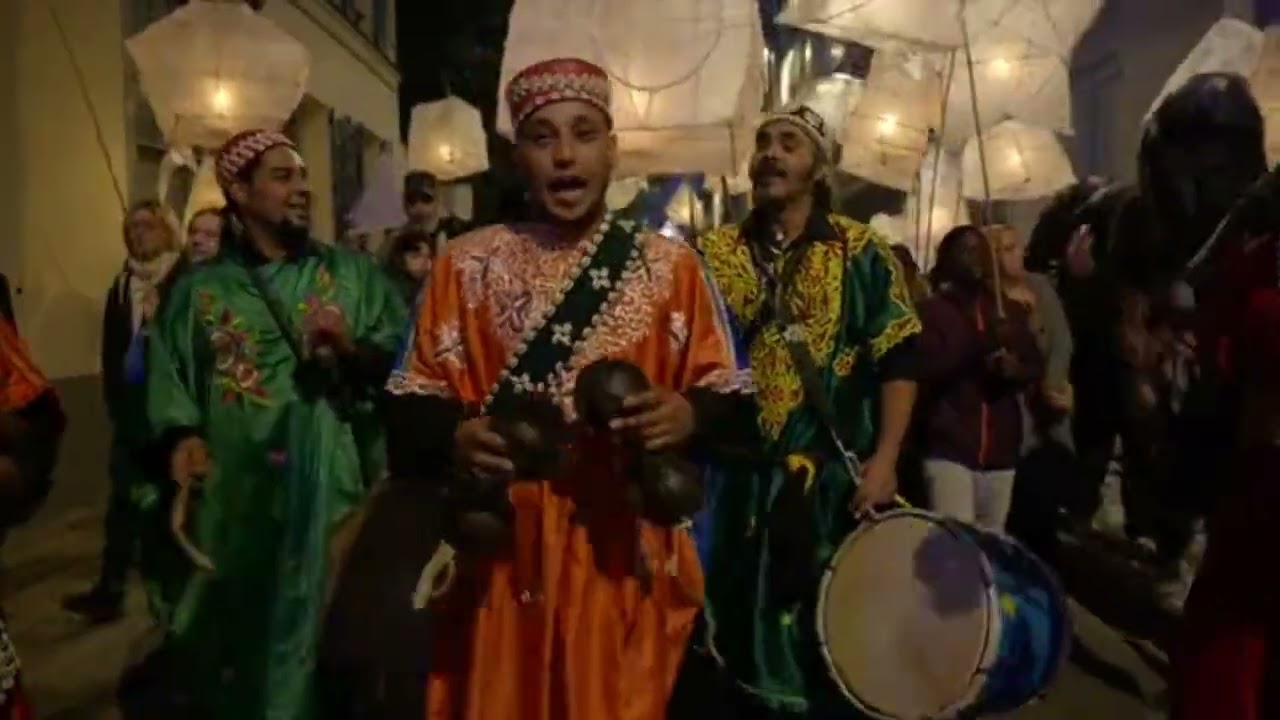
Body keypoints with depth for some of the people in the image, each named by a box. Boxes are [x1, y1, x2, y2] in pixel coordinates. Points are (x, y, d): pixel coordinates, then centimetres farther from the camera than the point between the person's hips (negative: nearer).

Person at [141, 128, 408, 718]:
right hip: (235, 507, 1)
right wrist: (181, 441, -13)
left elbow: (406, 364, 1)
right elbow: (170, 390, 5)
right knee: (235, 643, 7)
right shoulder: (198, 291, 10)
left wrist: (354, 350, -16)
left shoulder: (354, 272, 8)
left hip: (336, 496, 0)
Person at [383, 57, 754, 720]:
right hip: (499, 551, 1)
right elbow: (410, 404, 4)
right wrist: (457, 439, -16)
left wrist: (687, 415, -18)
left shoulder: (671, 266, 4)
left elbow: (732, 400, 3)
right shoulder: (465, 264, 5)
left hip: (625, 554, 0)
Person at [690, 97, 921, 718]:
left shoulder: (862, 253, -1)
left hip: (833, 476, -2)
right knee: (743, 622, 15)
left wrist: (884, 460, -14)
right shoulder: (715, 253, 6)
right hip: (735, 475, 3)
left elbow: (898, 361, -5)